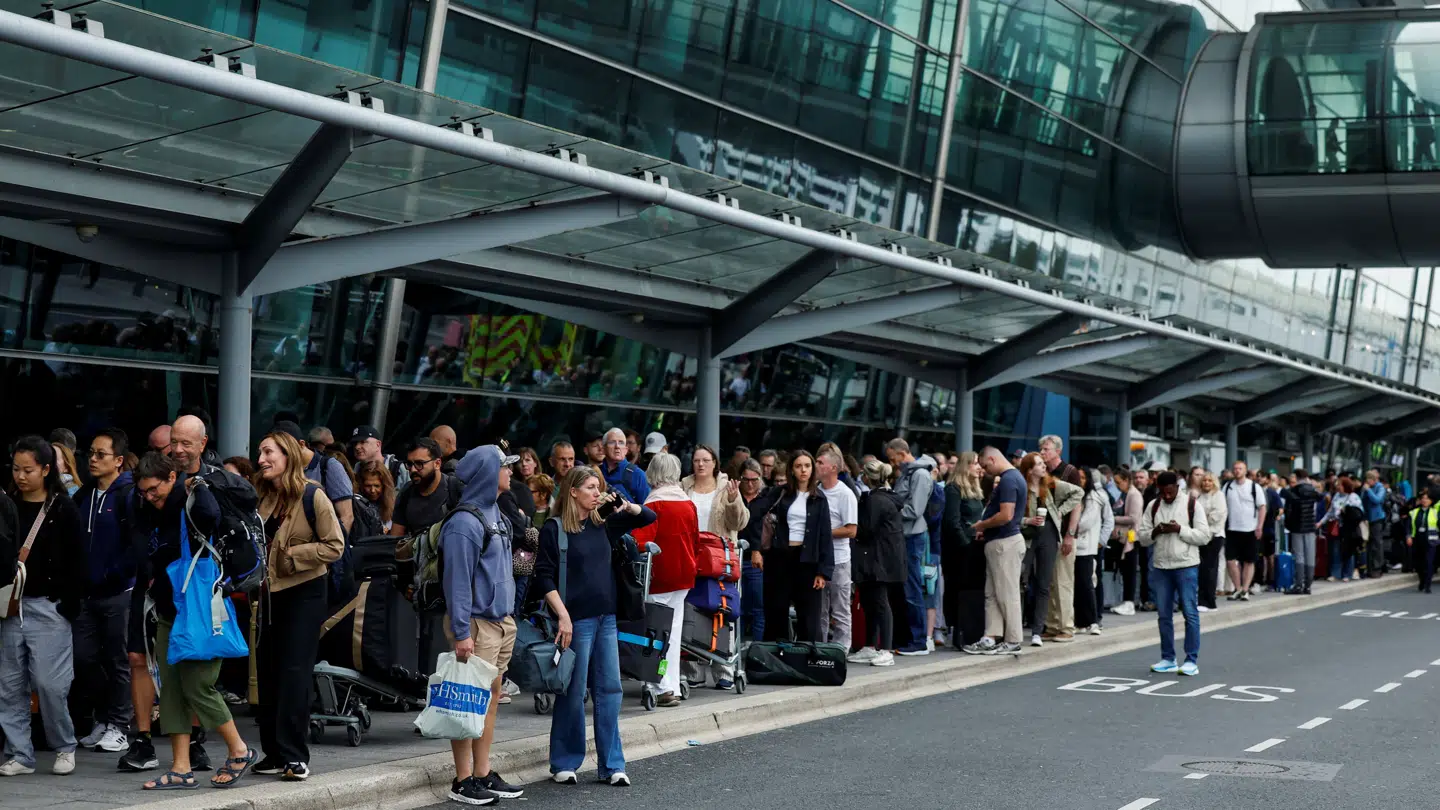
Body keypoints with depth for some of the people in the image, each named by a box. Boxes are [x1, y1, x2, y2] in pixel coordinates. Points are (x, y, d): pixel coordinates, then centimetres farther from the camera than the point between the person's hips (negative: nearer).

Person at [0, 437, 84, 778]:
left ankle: (65, 747, 12)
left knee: (49, 682, -7)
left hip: (48, 606, -4)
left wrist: (70, 605, -10)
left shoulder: (63, 509, -2)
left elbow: (77, 561, -4)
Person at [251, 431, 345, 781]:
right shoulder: (261, 497, 6)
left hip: (304, 593, -6)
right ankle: (274, 752, 17)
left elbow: (335, 546, -14)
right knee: (268, 674, 8)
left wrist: (291, 555, -17)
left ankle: (294, 756, -5)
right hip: (270, 593, 6)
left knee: (293, 673, -8)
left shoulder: (312, 496, -12)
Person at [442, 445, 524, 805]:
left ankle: (483, 775, 19)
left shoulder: (497, 515, 12)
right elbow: (457, 580, -19)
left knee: (491, 699, 12)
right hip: (477, 623, -9)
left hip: (502, 621, 9)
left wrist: (511, 616, 17)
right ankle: (463, 782, 1)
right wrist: (461, 633, -22)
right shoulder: (465, 523, -17)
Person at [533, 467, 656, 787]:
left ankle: (612, 765, 10)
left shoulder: (603, 525, 10)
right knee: (574, 692, 0)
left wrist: (623, 505, -2)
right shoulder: (554, 528, -6)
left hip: (606, 617, 6)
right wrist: (563, 616, -17)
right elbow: (544, 577, -10)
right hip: (577, 619, -6)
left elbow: (648, 517, 17)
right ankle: (563, 764, 13)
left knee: (609, 690, 5)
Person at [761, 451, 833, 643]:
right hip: (780, 557, 1)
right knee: (776, 612, 5)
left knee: (808, 617, -1)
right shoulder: (782, 494, 6)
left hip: (807, 559, -1)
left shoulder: (818, 499, 4)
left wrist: (824, 571, -6)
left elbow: (825, 536, 1)